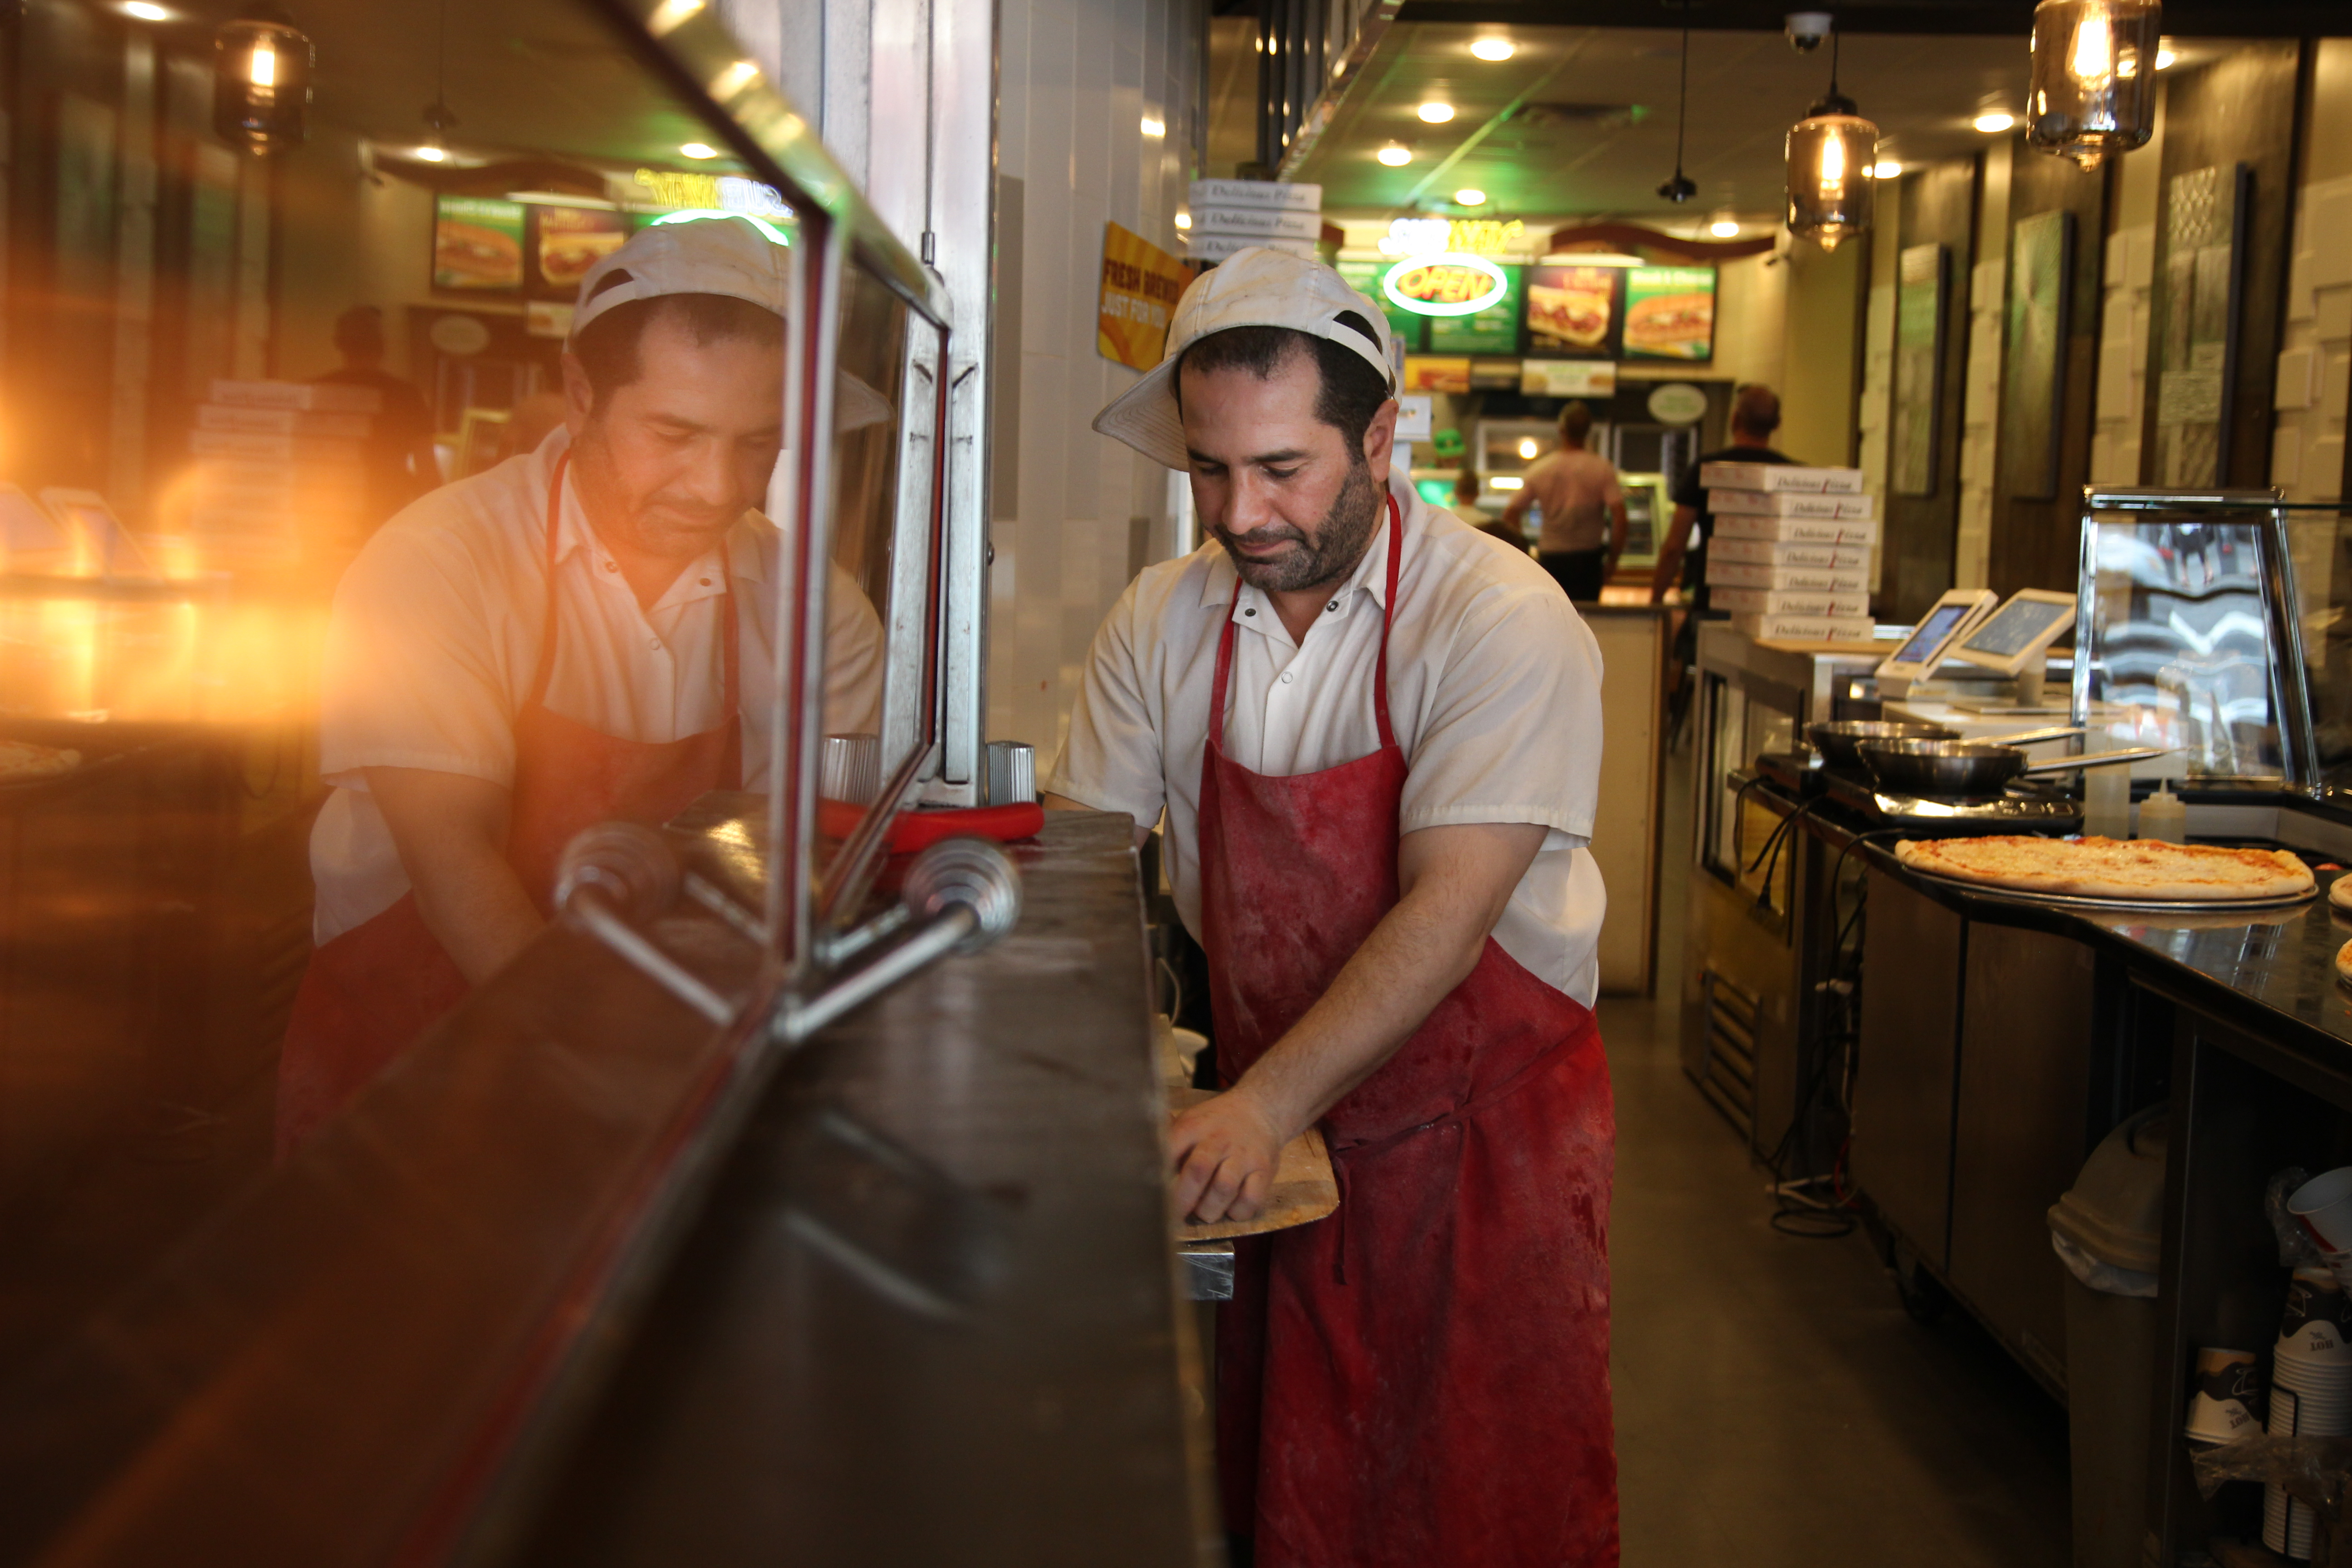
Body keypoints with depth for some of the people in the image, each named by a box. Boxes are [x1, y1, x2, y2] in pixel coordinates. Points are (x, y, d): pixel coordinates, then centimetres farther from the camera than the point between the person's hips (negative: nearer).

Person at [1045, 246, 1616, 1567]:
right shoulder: (1162, 624, -1)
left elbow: (1447, 912, -25)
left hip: (1482, 1125, -4)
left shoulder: (1502, 621, -17)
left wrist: (1266, 1106, -32)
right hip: (1271, 1129, 4)